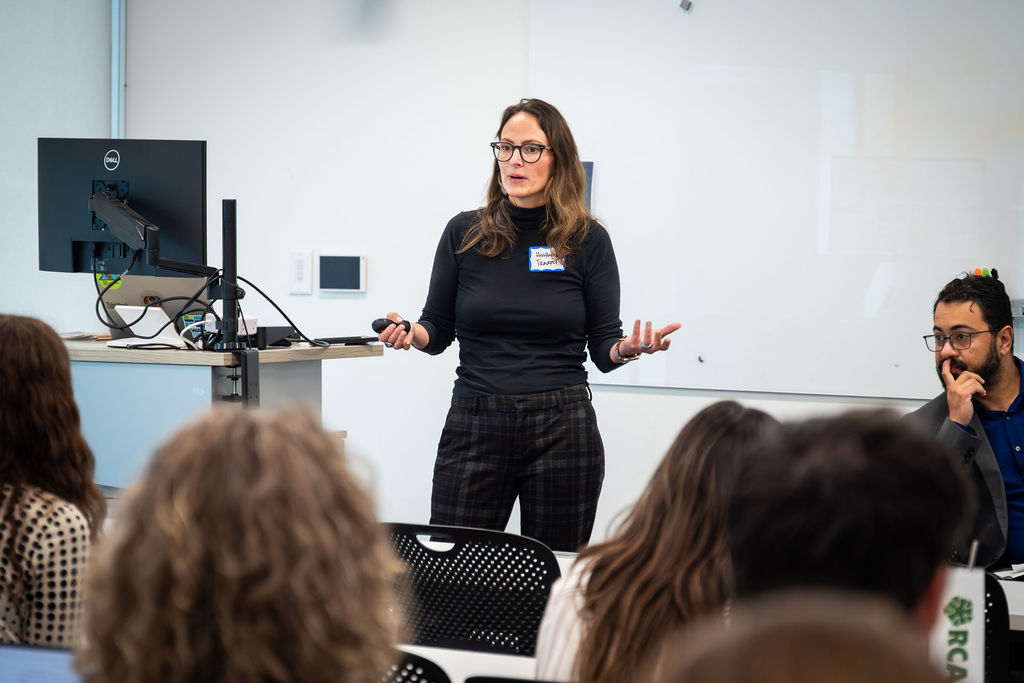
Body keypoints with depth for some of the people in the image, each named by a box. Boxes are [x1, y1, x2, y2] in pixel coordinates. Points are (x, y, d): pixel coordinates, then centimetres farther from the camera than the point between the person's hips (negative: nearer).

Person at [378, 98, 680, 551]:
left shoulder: (587, 240, 2)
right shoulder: (464, 234, 4)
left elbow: (603, 347, 4)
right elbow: (438, 330, 11)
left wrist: (628, 348, -17)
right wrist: (410, 334, -10)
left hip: (562, 429, -1)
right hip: (475, 427, 1)